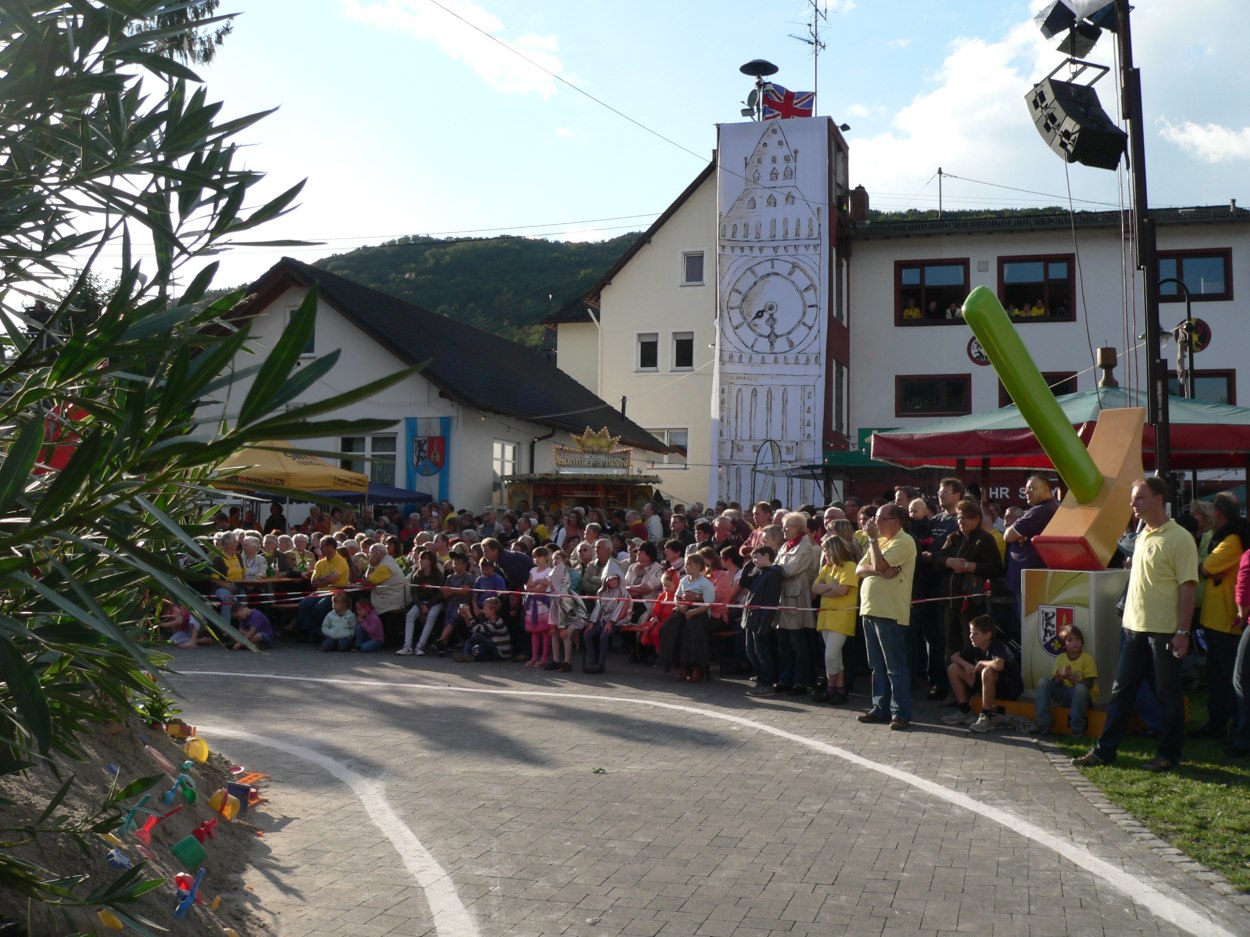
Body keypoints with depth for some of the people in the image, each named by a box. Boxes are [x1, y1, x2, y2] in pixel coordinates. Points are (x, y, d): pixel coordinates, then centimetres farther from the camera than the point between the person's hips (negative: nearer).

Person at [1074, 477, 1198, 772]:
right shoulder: (1142, 536, 13)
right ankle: (1104, 750, 16)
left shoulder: (1179, 538, -12)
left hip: (1165, 631, -8)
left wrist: (1182, 632, -18)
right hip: (1134, 626, 8)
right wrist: (1129, 619, 17)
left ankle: (1169, 755, 17)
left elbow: (1187, 587, -15)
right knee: (1121, 690, 10)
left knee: (1168, 694, 5)